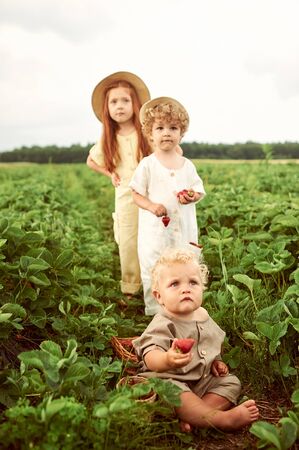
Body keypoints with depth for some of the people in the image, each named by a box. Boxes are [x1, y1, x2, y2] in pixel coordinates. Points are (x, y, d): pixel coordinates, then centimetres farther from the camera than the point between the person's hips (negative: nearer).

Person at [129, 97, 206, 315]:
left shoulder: (187, 165, 6)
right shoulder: (147, 165, -4)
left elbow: (199, 190, 12)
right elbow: (136, 194, -2)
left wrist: (193, 196, -12)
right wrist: (151, 206, -20)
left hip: (184, 229, 3)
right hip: (155, 230, -3)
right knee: (153, 273, 2)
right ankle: (154, 311, 18)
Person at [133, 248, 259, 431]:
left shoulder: (203, 316, 6)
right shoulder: (162, 325, -19)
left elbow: (212, 345, 25)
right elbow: (150, 357, -36)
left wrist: (215, 362, 7)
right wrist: (167, 360, -57)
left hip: (203, 380, 8)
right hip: (170, 380, -8)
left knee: (232, 382, -4)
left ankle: (192, 417, -23)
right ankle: (224, 419, -31)